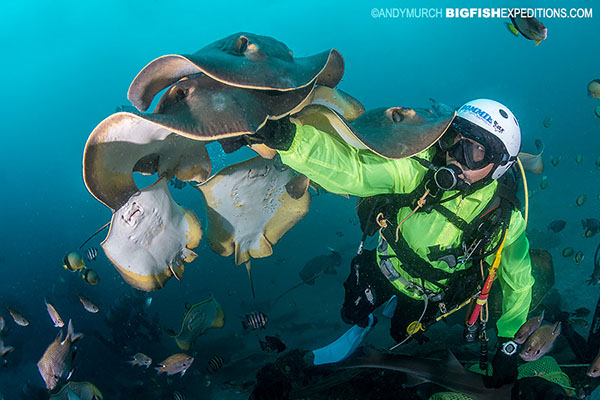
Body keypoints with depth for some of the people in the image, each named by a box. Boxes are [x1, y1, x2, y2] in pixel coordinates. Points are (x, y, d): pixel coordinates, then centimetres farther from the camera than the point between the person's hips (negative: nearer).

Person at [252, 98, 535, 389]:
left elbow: (519, 282, -14)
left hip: (427, 292, 1)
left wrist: (508, 347, -13)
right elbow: (352, 170, -50)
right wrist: (287, 136, -67)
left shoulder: (504, 220, -31)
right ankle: (361, 326, 57)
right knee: (351, 313, 21)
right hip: (386, 265, 0)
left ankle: (395, 306, 61)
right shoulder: (421, 166, -36)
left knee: (401, 335, 27)